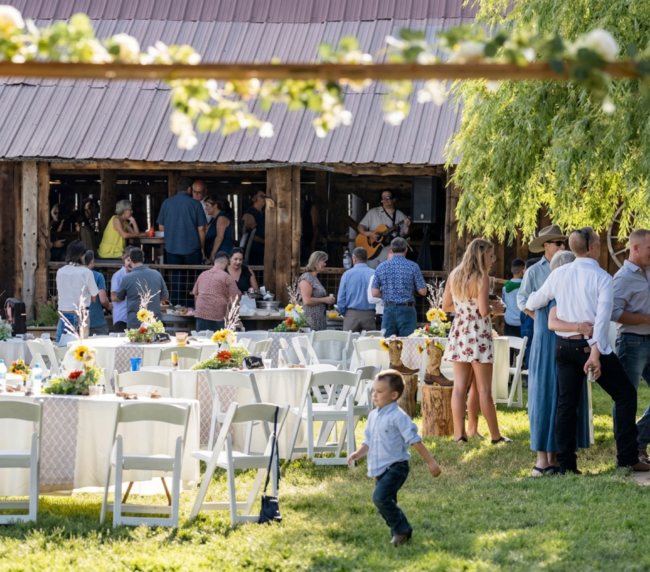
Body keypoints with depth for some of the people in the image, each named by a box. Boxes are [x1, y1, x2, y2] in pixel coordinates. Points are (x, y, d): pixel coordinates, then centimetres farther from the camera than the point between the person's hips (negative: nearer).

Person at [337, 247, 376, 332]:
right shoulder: (374, 274, -2)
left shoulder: (347, 274, -1)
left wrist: (342, 313, 14)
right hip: (369, 315, 1)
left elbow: (340, 298, 1)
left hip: (351, 315, -1)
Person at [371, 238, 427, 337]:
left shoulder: (381, 267, 4)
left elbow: (375, 293, 2)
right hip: (406, 310, -2)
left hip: (388, 310, 2)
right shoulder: (413, 266, -4)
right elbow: (423, 291, -2)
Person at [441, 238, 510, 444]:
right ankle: (495, 435, 8)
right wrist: (495, 308, 0)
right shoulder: (481, 278, -12)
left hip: (459, 333, 5)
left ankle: (459, 433, 2)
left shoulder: (454, 276, 7)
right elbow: (484, 310, -19)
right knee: (484, 389, 1)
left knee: (459, 386, 4)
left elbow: (446, 306, 11)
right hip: (478, 334, -5)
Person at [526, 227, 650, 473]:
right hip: (591, 344, -5)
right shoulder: (601, 277, -8)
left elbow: (533, 302, 18)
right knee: (625, 394, 7)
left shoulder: (559, 274, 6)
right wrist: (595, 353, -22)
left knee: (566, 402, 10)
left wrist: (530, 306, 42)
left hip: (563, 344, 5)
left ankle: (566, 464, 7)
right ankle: (627, 457, 2)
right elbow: (602, 316, -18)